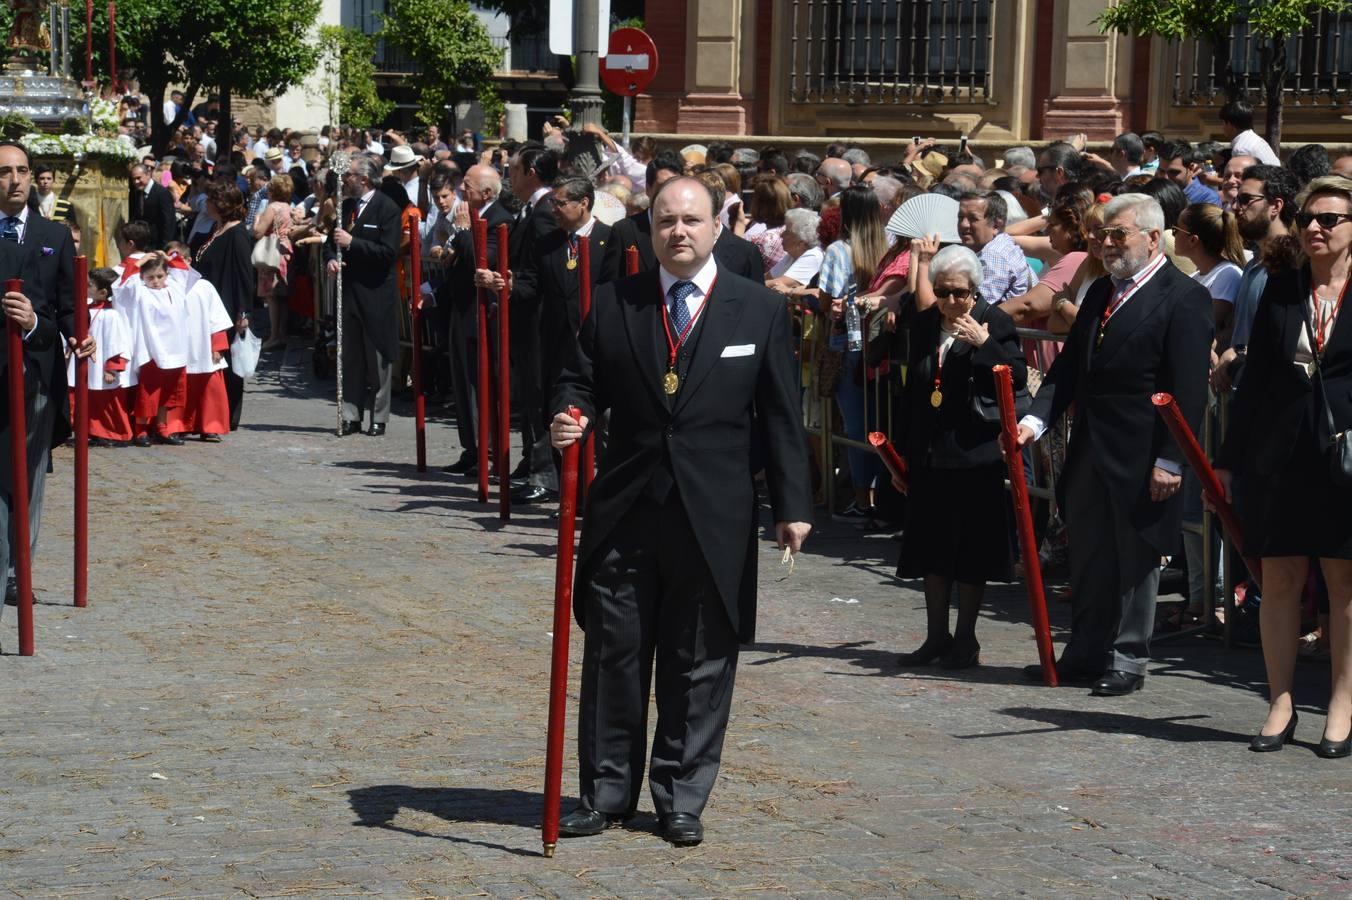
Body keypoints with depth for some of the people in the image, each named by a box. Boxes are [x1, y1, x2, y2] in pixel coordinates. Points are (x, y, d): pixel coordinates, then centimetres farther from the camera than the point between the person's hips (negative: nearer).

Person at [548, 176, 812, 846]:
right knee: (613, 656, 6)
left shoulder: (759, 309, 2)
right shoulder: (614, 303, 5)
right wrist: (569, 417, -14)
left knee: (700, 664, 5)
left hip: (714, 517, -1)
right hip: (626, 509, 1)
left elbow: (780, 414, 3)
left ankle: (682, 800, 16)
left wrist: (791, 506, 0)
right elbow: (581, 380, 10)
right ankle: (606, 793, 17)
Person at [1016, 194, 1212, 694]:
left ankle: (1128, 660, 12)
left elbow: (1188, 390, -15)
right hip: (1090, 449, 7)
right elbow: (1070, 367, 12)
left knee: (1136, 558, 3)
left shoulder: (1182, 298, -10)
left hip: (1141, 457, -7)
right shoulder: (1101, 293, 13)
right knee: (1088, 557, 14)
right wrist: (1036, 420, -3)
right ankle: (1085, 654, 23)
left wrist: (1170, 461, -19)